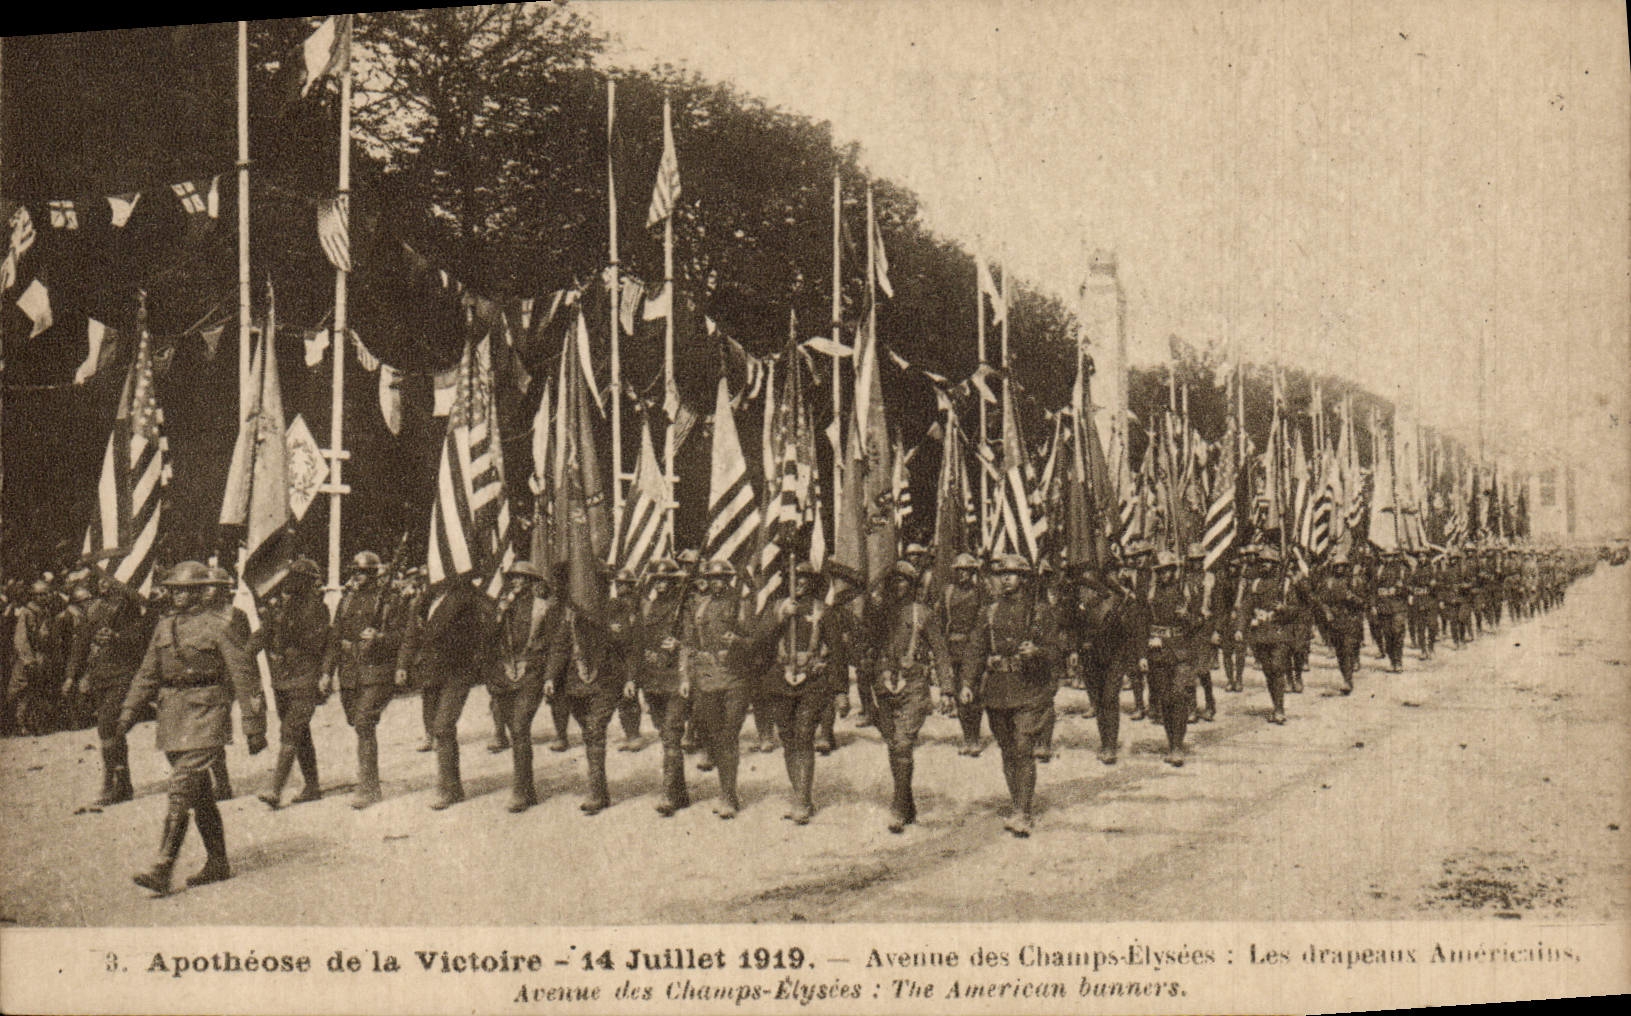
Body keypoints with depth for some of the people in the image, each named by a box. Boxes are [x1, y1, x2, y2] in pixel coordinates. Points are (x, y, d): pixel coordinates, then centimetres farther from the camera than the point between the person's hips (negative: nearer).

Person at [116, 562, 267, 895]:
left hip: (206, 713, -7)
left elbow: (245, 677, -5)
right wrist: (130, 710, 7)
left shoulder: (219, 626, -6)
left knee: (181, 788, -15)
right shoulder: (165, 627, 13)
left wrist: (254, 727, -7)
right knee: (199, 794, 12)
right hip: (172, 714, 7)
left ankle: (162, 870, -19)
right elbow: (148, 673, 20)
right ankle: (217, 863, 22)